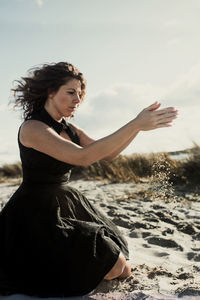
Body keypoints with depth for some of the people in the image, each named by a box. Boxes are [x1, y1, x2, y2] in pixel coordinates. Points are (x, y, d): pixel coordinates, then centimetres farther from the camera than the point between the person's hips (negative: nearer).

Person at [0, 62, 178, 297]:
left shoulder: (68, 129, 7)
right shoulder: (32, 128, -20)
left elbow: (107, 154, 3)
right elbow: (83, 157, -32)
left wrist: (140, 124, -9)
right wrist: (135, 125, -32)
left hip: (67, 205, 8)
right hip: (37, 215, -8)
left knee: (121, 268, 6)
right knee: (114, 268, -11)